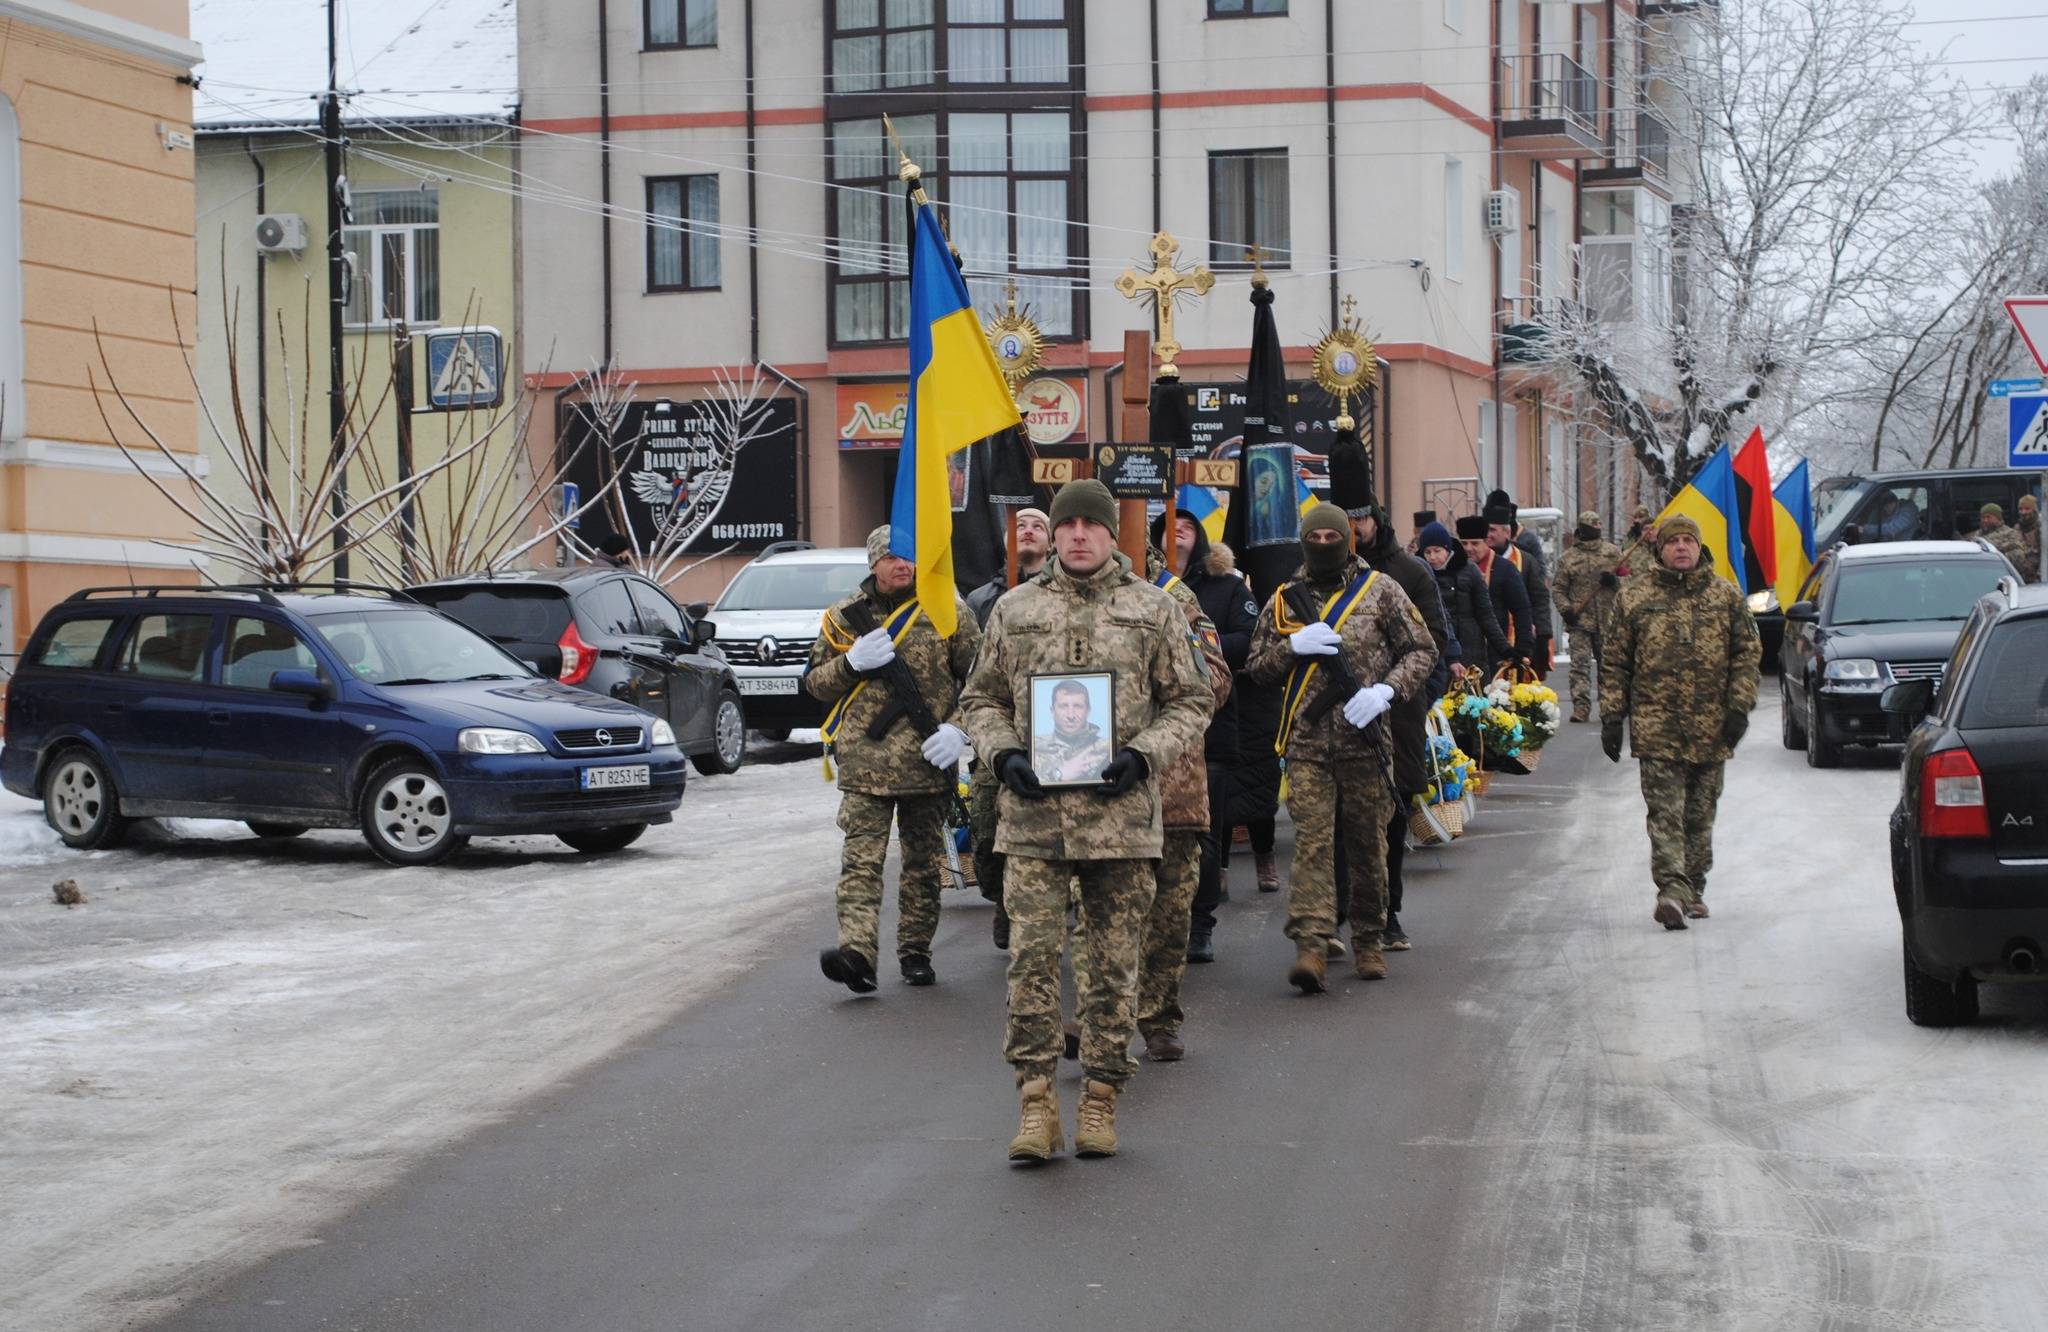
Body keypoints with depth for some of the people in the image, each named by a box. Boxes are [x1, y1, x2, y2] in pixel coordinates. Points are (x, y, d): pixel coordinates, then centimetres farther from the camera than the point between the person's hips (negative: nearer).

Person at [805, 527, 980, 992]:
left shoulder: (948, 609, 4)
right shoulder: (844, 617, 8)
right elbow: (814, 682, 13)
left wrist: (959, 729, -9)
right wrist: (851, 663, -6)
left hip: (927, 759, 0)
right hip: (863, 761, 0)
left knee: (923, 861, 9)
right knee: (860, 859, -13)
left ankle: (915, 950, 20)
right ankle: (856, 950, -25)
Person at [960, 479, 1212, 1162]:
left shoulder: (1154, 609, 6)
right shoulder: (1014, 609, 10)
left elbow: (1190, 701, 7)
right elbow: (982, 698, 16)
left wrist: (1142, 754, -9)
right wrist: (1003, 754, -4)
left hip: (1121, 814, 0)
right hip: (1032, 814, 1)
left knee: (1115, 963, 5)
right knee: (1032, 957, -6)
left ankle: (1100, 1101, 14)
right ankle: (1035, 1102, 0)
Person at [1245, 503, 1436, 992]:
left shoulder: (1380, 591, 3)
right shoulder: (1285, 600, 10)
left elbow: (1421, 650, 4)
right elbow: (1257, 667, 13)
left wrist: (1385, 690, -13)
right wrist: (1293, 647, -7)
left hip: (1364, 738, -1)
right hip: (1306, 742, 1)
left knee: (1368, 846, 7)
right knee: (1311, 842, -10)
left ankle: (1368, 942, 20)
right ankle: (1311, 946, -17)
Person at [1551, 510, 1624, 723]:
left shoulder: (1613, 552, 8)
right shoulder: (1567, 558, 5)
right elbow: (1559, 589, 7)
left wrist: (1613, 580, -13)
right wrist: (1565, 609, -10)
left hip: (1608, 618, 1)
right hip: (1580, 621, -1)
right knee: (1580, 665, -10)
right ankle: (1581, 708, -12)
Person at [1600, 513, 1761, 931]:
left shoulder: (1726, 595, 9)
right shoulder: (1635, 597, 6)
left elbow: (1746, 653, 8)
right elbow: (1614, 661, 8)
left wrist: (1739, 707, -3)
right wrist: (1612, 716, 2)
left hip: (1711, 729, 2)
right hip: (1656, 726, -2)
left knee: (1700, 814, 10)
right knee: (1665, 813, -12)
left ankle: (1693, 888, 20)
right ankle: (1673, 889, -21)